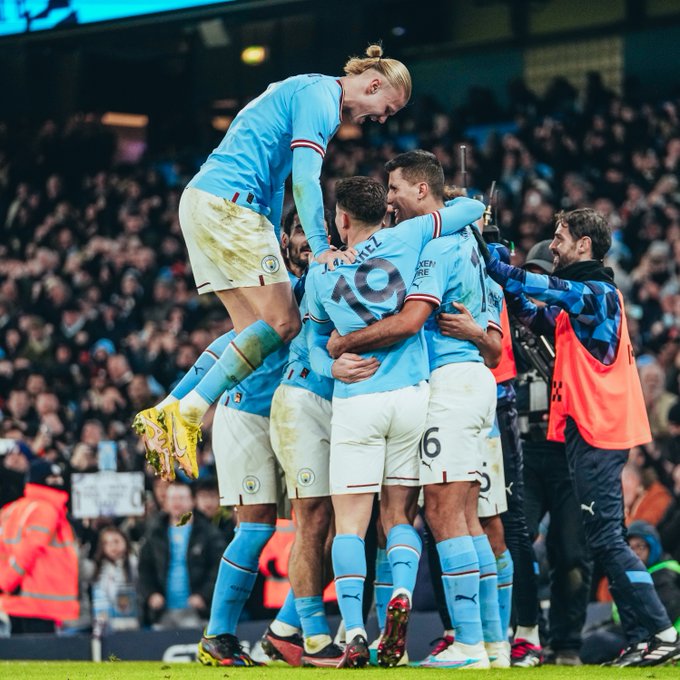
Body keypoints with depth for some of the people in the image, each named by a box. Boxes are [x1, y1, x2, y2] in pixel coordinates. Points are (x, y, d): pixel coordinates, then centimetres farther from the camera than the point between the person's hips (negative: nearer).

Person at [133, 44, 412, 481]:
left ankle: (164, 414, -1)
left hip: (201, 201, 10)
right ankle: (188, 414, -17)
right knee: (283, 323, -11)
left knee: (256, 329, 6)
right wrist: (320, 248, -22)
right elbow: (305, 179, -16)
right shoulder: (320, 95, -6)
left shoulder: (308, 92, 26)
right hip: (229, 203, -10)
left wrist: (274, 254, 25)